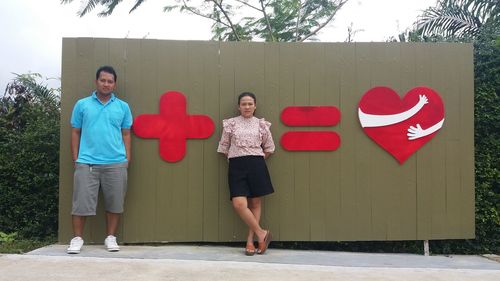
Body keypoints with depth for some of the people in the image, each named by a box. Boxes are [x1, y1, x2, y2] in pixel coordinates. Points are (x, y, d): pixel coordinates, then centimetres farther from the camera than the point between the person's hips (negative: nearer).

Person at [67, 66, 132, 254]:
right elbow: (75, 132, 8)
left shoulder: (123, 107, 8)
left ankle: (111, 237, 20)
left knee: (114, 203, 7)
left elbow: (126, 134, 10)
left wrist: (127, 159, 3)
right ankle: (77, 238, 14)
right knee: (81, 202, 1)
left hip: (116, 163, 1)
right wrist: (75, 159, 2)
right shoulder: (82, 105, 6)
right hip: (87, 162, -1)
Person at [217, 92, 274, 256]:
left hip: (256, 165, 1)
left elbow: (269, 148, 15)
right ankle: (261, 234, 2)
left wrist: (258, 161, 7)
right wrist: (235, 159, 7)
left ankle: (250, 241, 12)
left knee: (255, 203, 3)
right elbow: (224, 147, 10)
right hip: (237, 166, -1)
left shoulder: (261, 124, 5)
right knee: (239, 204, -14)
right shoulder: (231, 123, 4)